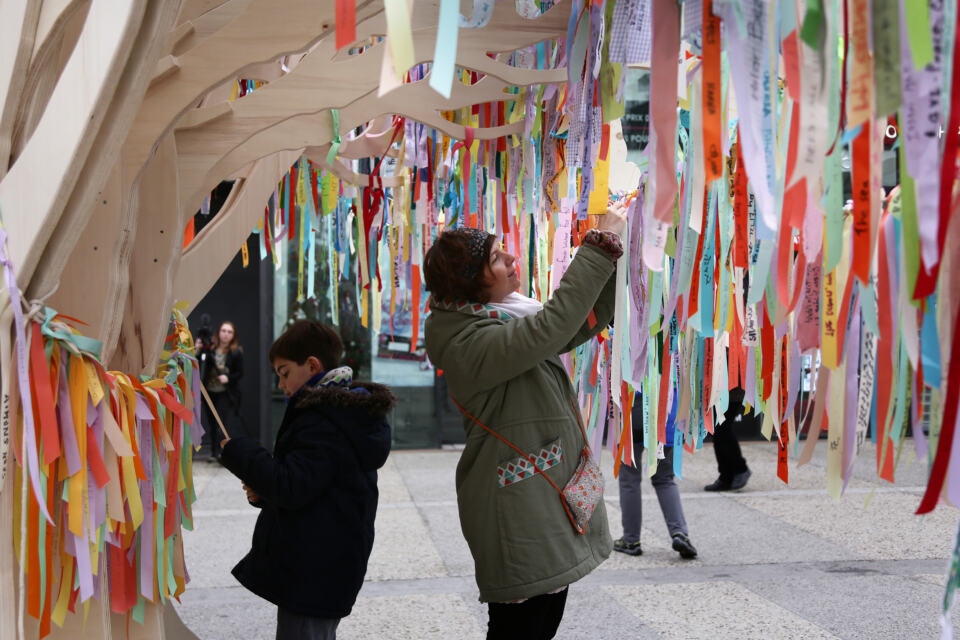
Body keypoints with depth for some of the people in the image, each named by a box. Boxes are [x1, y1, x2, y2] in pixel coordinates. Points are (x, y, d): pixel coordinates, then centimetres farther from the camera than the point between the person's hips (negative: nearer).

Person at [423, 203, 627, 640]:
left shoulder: (507, 318, 11)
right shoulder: (467, 341, -19)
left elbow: (587, 321, 15)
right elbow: (555, 324, -30)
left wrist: (618, 253, 2)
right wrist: (600, 244, -24)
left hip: (549, 502, 9)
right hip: (517, 518, -9)